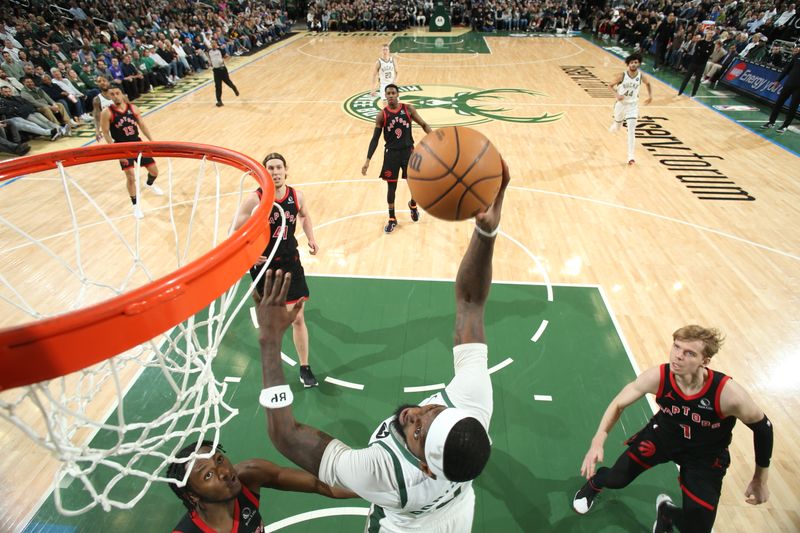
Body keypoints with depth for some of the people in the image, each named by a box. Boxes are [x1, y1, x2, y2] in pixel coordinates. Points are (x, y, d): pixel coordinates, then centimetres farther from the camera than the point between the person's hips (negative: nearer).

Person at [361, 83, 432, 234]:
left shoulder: (408, 109, -3)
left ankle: (413, 205, 40)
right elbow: (375, 139, -4)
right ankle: (392, 219, 19)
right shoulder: (381, 116, -6)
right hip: (391, 153, -1)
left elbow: (423, 124, 2)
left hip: (408, 151, 1)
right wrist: (368, 160, -10)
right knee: (391, 187, 4)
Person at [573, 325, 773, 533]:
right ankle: (594, 481, 39)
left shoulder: (728, 394, -36)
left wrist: (760, 480, -2)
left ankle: (666, 510, 33)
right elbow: (618, 404, -15)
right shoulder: (657, 377, -31)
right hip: (662, 434, 1)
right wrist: (598, 441, -29)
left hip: (705, 456, 0)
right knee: (616, 479, 0)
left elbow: (763, 427, -14)